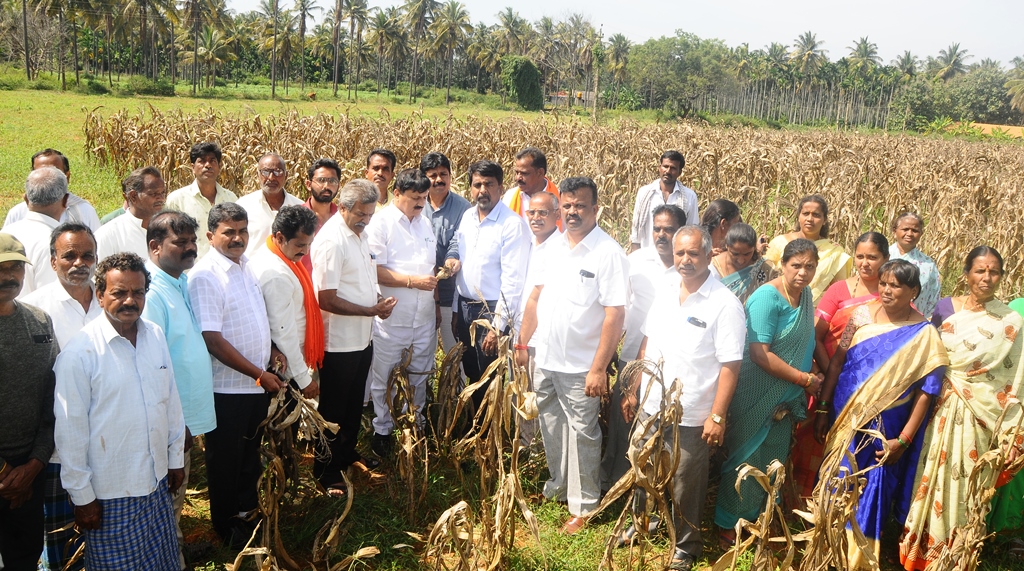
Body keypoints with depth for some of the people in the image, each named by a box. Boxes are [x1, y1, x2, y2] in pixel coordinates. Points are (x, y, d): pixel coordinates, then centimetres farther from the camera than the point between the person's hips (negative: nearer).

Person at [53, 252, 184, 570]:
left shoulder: (155, 337, 0)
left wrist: (176, 457, 13)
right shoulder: (80, 351, -17)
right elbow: (70, 430, -13)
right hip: (110, 494, -5)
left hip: (157, 484, 5)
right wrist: (82, 496, -9)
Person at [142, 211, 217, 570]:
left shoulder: (184, 281, 6)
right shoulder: (151, 293, -23)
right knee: (168, 497, 7)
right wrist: (175, 421, -22)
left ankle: (177, 542, 38)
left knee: (177, 492, 23)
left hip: (188, 413, 9)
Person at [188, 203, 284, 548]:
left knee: (250, 452, 22)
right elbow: (213, 340, -23)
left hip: (258, 384, 8)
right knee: (225, 459, 10)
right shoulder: (205, 276, -20)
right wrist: (259, 374, -18)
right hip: (227, 387, -7)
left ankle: (247, 508, 40)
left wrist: (271, 351, 3)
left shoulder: (245, 264, 6)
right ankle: (226, 525, 27)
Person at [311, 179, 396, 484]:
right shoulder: (331, 241, -23)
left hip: (362, 337, 8)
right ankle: (326, 469, 22)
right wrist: (372, 310, -22)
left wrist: (378, 298, 0)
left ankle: (348, 452, 40)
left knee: (355, 402, 22)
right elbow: (327, 300, -25)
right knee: (333, 408, 7)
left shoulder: (360, 233, 6)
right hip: (339, 342, -8)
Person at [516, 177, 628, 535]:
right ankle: (558, 487, 40)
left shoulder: (608, 253, -16)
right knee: (551, 428, 20)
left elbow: (615, 314, -19)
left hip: (580, 367, -6)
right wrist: (522, 343, 12)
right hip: (544, 359, 6)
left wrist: (599, 369, -21)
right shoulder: (553, 246, 5)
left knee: (582, 435, 5)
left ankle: (584, 506, 21)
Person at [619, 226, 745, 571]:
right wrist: (634, 393, 12)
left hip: (691, 418, -5)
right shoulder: (664, 294, 4)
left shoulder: (725, 305, -15)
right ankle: (640, 523, 44)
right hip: (650, 409, 6)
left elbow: (730, 365, -16)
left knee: (685, 487, 9)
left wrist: (717, 416, -18)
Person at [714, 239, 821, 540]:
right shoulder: (767, 297, -21)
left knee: (774, 460, 17)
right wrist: (804, 379, -19)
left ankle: (759, 516, 34)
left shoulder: (805, 294, 4)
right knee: (747, 459, 4)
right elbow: (759, 353, -25)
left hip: (786, 398, 8)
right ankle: (729, 524, 21)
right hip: (757, 396, -7)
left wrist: (814, 375, 6)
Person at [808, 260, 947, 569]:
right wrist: (823, 410, -2)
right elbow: (836, 363, 0)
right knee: (837, 483, 14)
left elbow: (925, 391, -9)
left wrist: (904, 440, -11)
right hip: (846, 418, 2)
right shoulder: (862, 314, -3)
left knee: (872, 490, 8)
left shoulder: (923, 334, -9)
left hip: (884, 429, -2)